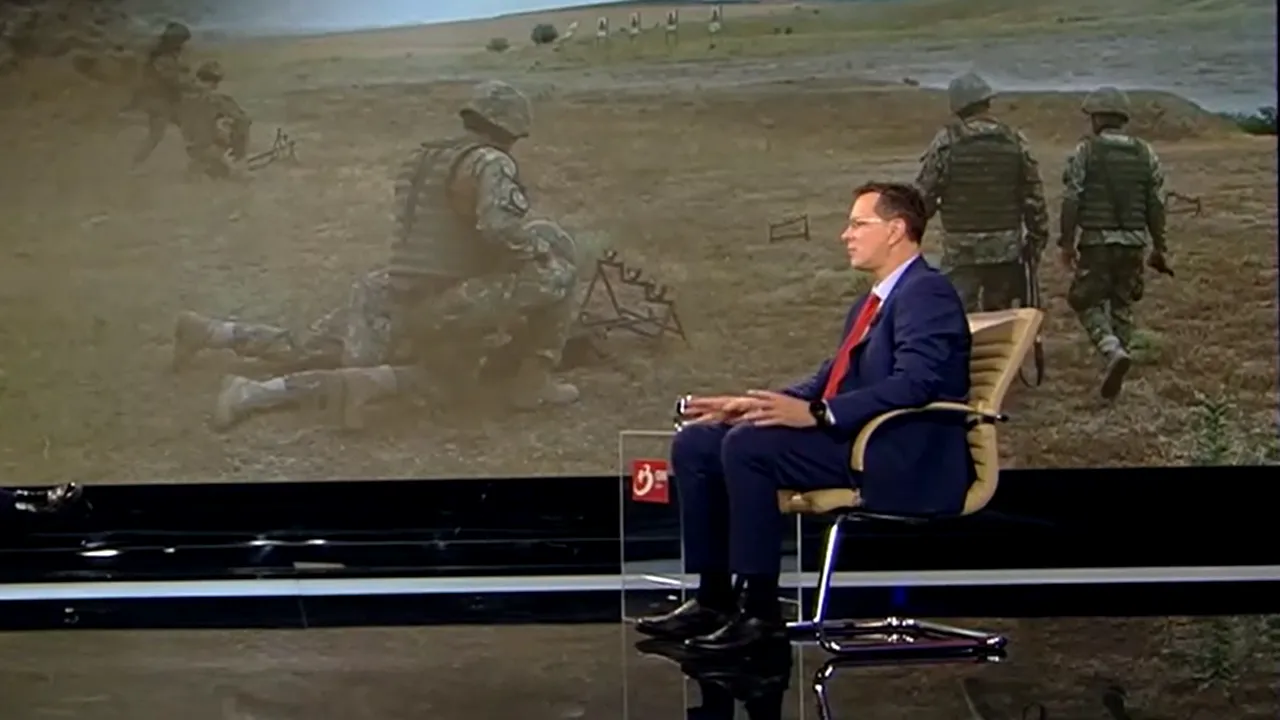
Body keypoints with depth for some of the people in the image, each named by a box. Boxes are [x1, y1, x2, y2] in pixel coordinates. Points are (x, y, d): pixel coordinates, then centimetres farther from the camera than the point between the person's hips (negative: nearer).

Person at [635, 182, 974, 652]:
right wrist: (752, 404, 6)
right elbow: (828, 382, 21)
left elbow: (914, 383, -24)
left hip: (904, 462, -10)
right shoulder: (871, 303, 23)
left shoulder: (927, 293, -9)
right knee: (695, 443, 1)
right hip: (850, 438, 10)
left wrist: (817, 415, -30)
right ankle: (713, 599, 0)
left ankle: (761, 610, -23)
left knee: (747, 445, -29)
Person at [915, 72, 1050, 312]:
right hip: (1006, 247, 3)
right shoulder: (1016, 142, 1)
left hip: (961, 249, -3)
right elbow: (1034, 196, 3)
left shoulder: (946, 142, -8)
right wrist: (1037, 240, 14)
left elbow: (924, 192, -5)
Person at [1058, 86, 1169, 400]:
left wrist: (1066, 242, -3)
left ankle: (1114, 350, -18)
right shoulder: (1146, 154, 5)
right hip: (1134, 240, 4)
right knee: (1122, 306, 13)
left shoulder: (1084, 152, -6)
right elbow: (1156, 205, 6)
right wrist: (1159, 247, 13)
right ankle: (1116, 365, 15)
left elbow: (1071, 201, -9)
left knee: (1086, 301, 5)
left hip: (1096, 240, -4)